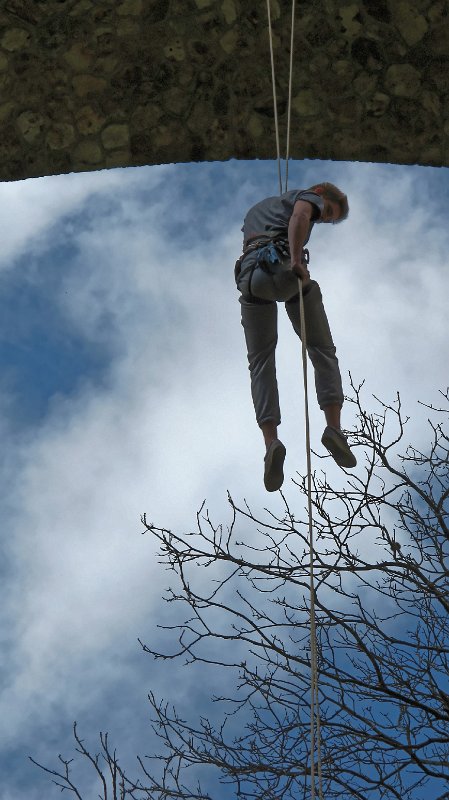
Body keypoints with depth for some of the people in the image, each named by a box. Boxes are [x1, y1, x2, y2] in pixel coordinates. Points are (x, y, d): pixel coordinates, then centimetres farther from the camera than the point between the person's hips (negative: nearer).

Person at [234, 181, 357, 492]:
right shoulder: (308, 197, 18)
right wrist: (296, 260, -17)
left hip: (250, 274, 5)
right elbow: (299, 216, -6)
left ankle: (271, 440, -16)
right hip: (283, 264, -4)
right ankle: (334, 426, -12)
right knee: (322, 350, 5)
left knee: (260, 362, 3)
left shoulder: (257, 209, 40)